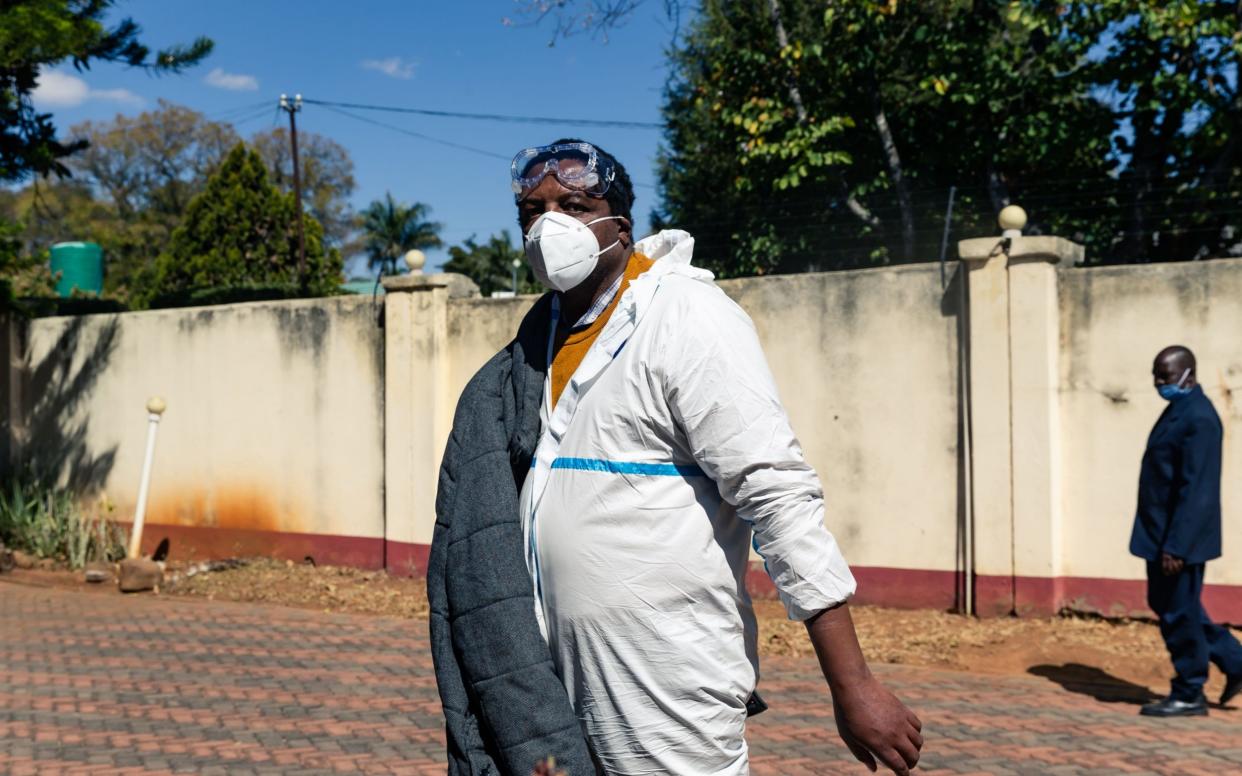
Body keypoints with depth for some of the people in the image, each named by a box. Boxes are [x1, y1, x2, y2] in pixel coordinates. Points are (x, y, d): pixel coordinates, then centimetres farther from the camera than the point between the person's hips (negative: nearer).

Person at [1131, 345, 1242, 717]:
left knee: (1179, 613, 0)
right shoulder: (1178, 409, 13)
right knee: (1164, 604, 18)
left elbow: (1195, 488, -23)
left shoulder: (1199, 417, -19)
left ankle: (1188, 696, 14)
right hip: (1161, 533, 10)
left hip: (1179, 537, -10)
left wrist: (1176, 546, -24)